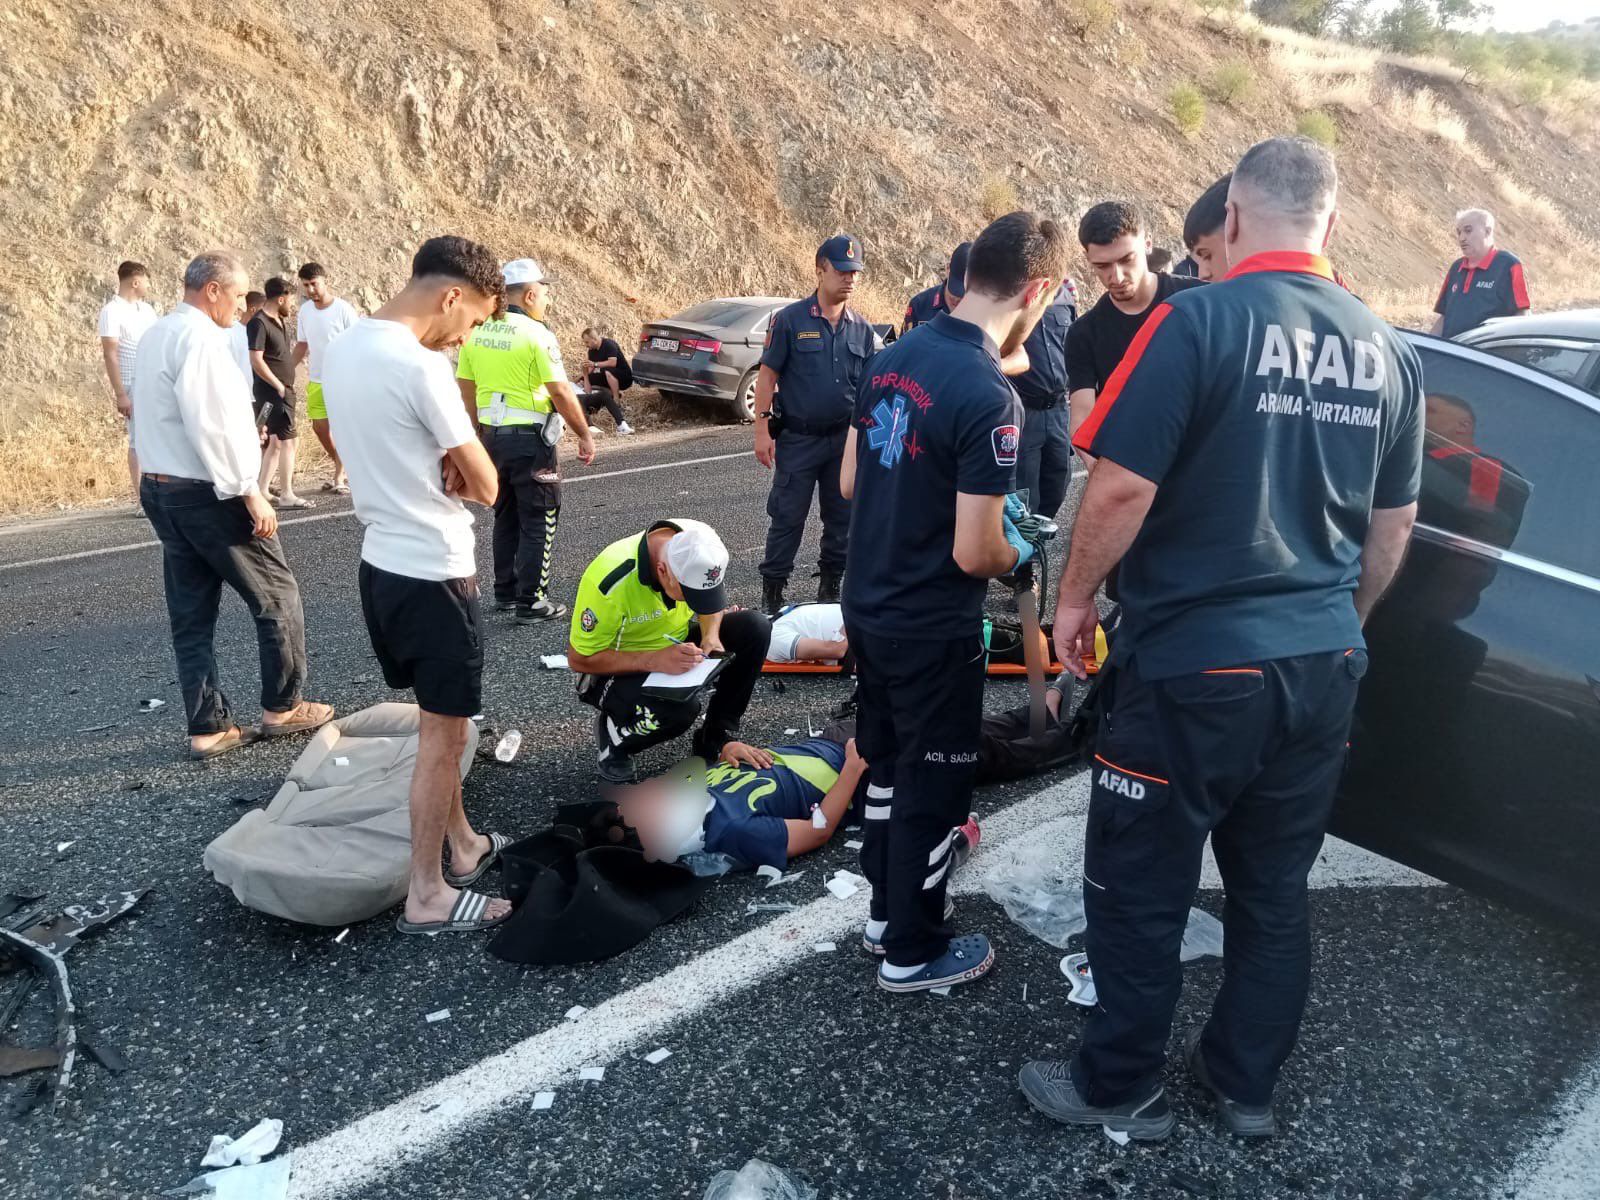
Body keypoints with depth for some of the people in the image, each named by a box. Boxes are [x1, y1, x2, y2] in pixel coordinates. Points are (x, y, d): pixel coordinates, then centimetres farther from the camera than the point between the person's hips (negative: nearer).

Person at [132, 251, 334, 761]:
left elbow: (163, 418, 16)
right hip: (208, 494, -9)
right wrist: (249, 491, -21)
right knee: (277, 595, 6)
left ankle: (208, 727, 15)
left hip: (161, 490, 9)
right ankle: (282, 707, 16)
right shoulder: (199, 338, -16)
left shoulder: (155, 336, 14)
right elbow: (209, 425, -23)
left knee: (191, 616, 10)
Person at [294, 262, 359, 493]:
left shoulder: (343, 309, -12)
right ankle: (342, 471, 23)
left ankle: (339, 478, 5)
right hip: (316, 380, 6)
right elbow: (302, 346, 12)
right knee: (319, 426, 8)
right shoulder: (304, 311, 4)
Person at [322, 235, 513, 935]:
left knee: (441, 722, 21)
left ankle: (464, 845, 35)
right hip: (433, 573, -9)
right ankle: (427, 897, 12)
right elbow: (485, 487, -16)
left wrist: (442, 468, -4)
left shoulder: (340, 349, 6)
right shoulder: (421, 367, -22)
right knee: (442, 732, 2)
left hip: (381, 562, 9)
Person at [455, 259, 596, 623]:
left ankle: (505, 591, 26)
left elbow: (466, 389, 11)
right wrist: (585, 435, -6)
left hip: (494, 436, 7)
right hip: (531, 440, -7)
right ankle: (531, 602, 5)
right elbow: (561, 393, -15)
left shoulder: (477, 332, 6)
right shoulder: (536, 334, -14)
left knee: (506, 517, 19)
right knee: (538, 522, 2)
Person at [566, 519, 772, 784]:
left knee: (755, 628, -17)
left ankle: (715, 737, -4)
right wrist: (656, 661, -35)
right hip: (622, 668, -5)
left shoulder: (699, 547, -19)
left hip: (677, 643, 6)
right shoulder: (610, 581, -34)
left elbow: (712, 601, 4)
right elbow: (579, 659, -23)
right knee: (679, 707, -36)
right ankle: (612, 736, -3)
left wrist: (711, 636, -18)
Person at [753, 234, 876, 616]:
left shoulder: (861, 328, 7)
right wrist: (762, 429, -10)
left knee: (842, 518, 11)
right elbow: (767, 374, -5)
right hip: (798, 438, -4)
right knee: (787, 518, 1)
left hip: (846, 439, 4)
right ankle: (771, 593, 11)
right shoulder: (789, 319, -5)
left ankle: (831, 586, 25)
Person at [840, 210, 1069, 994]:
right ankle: (912, 952, 26)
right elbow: (974, 553, -23)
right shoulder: (989, 398, -25)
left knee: (888, 765, 22)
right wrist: (1016, 554, -1)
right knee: (931, 787, 10)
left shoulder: (892, 358, 0)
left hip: (868, 607, 8)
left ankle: (886, 911, 40)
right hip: (933, 630, -8)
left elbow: (851, 482, 10)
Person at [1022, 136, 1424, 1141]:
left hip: (1194, 666, -6)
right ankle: (1246, 1082, 35)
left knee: (1141, 889, 10)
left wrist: (1076, 598, -3)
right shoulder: (1388, 351, 7)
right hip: (1325, 667, 7)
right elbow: (1394, 524, 14)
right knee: (1276, 890, 19)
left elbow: (1122, 487, -18)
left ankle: (1119, 1088, 26)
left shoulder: (1198, 323, -13)